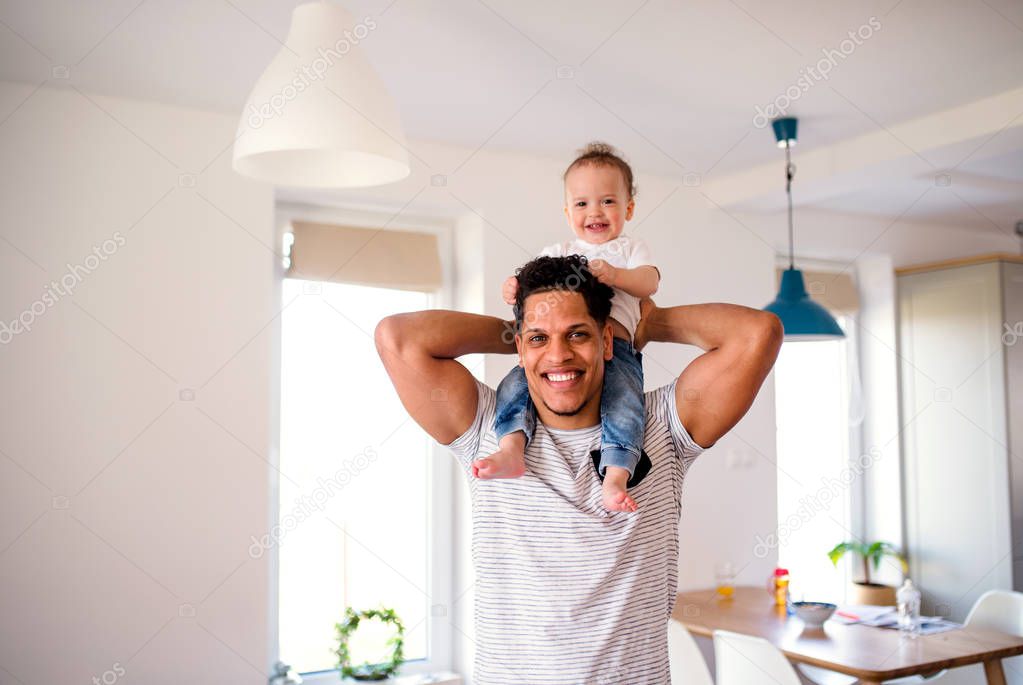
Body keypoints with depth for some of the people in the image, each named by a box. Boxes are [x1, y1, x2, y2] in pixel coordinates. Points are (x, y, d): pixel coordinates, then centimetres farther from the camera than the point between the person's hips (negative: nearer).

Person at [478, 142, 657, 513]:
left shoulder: (630, 248, 22)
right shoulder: (556, 252, 28)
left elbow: (649, 282, 2)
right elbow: (531, 284, 17)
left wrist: (616, 274, -20)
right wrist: (513, 290, -9)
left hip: (614, 346, -2)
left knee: (624, 399, -29)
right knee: (515, 383, -22)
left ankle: (615, 478, -37)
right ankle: (511, 449, -33)